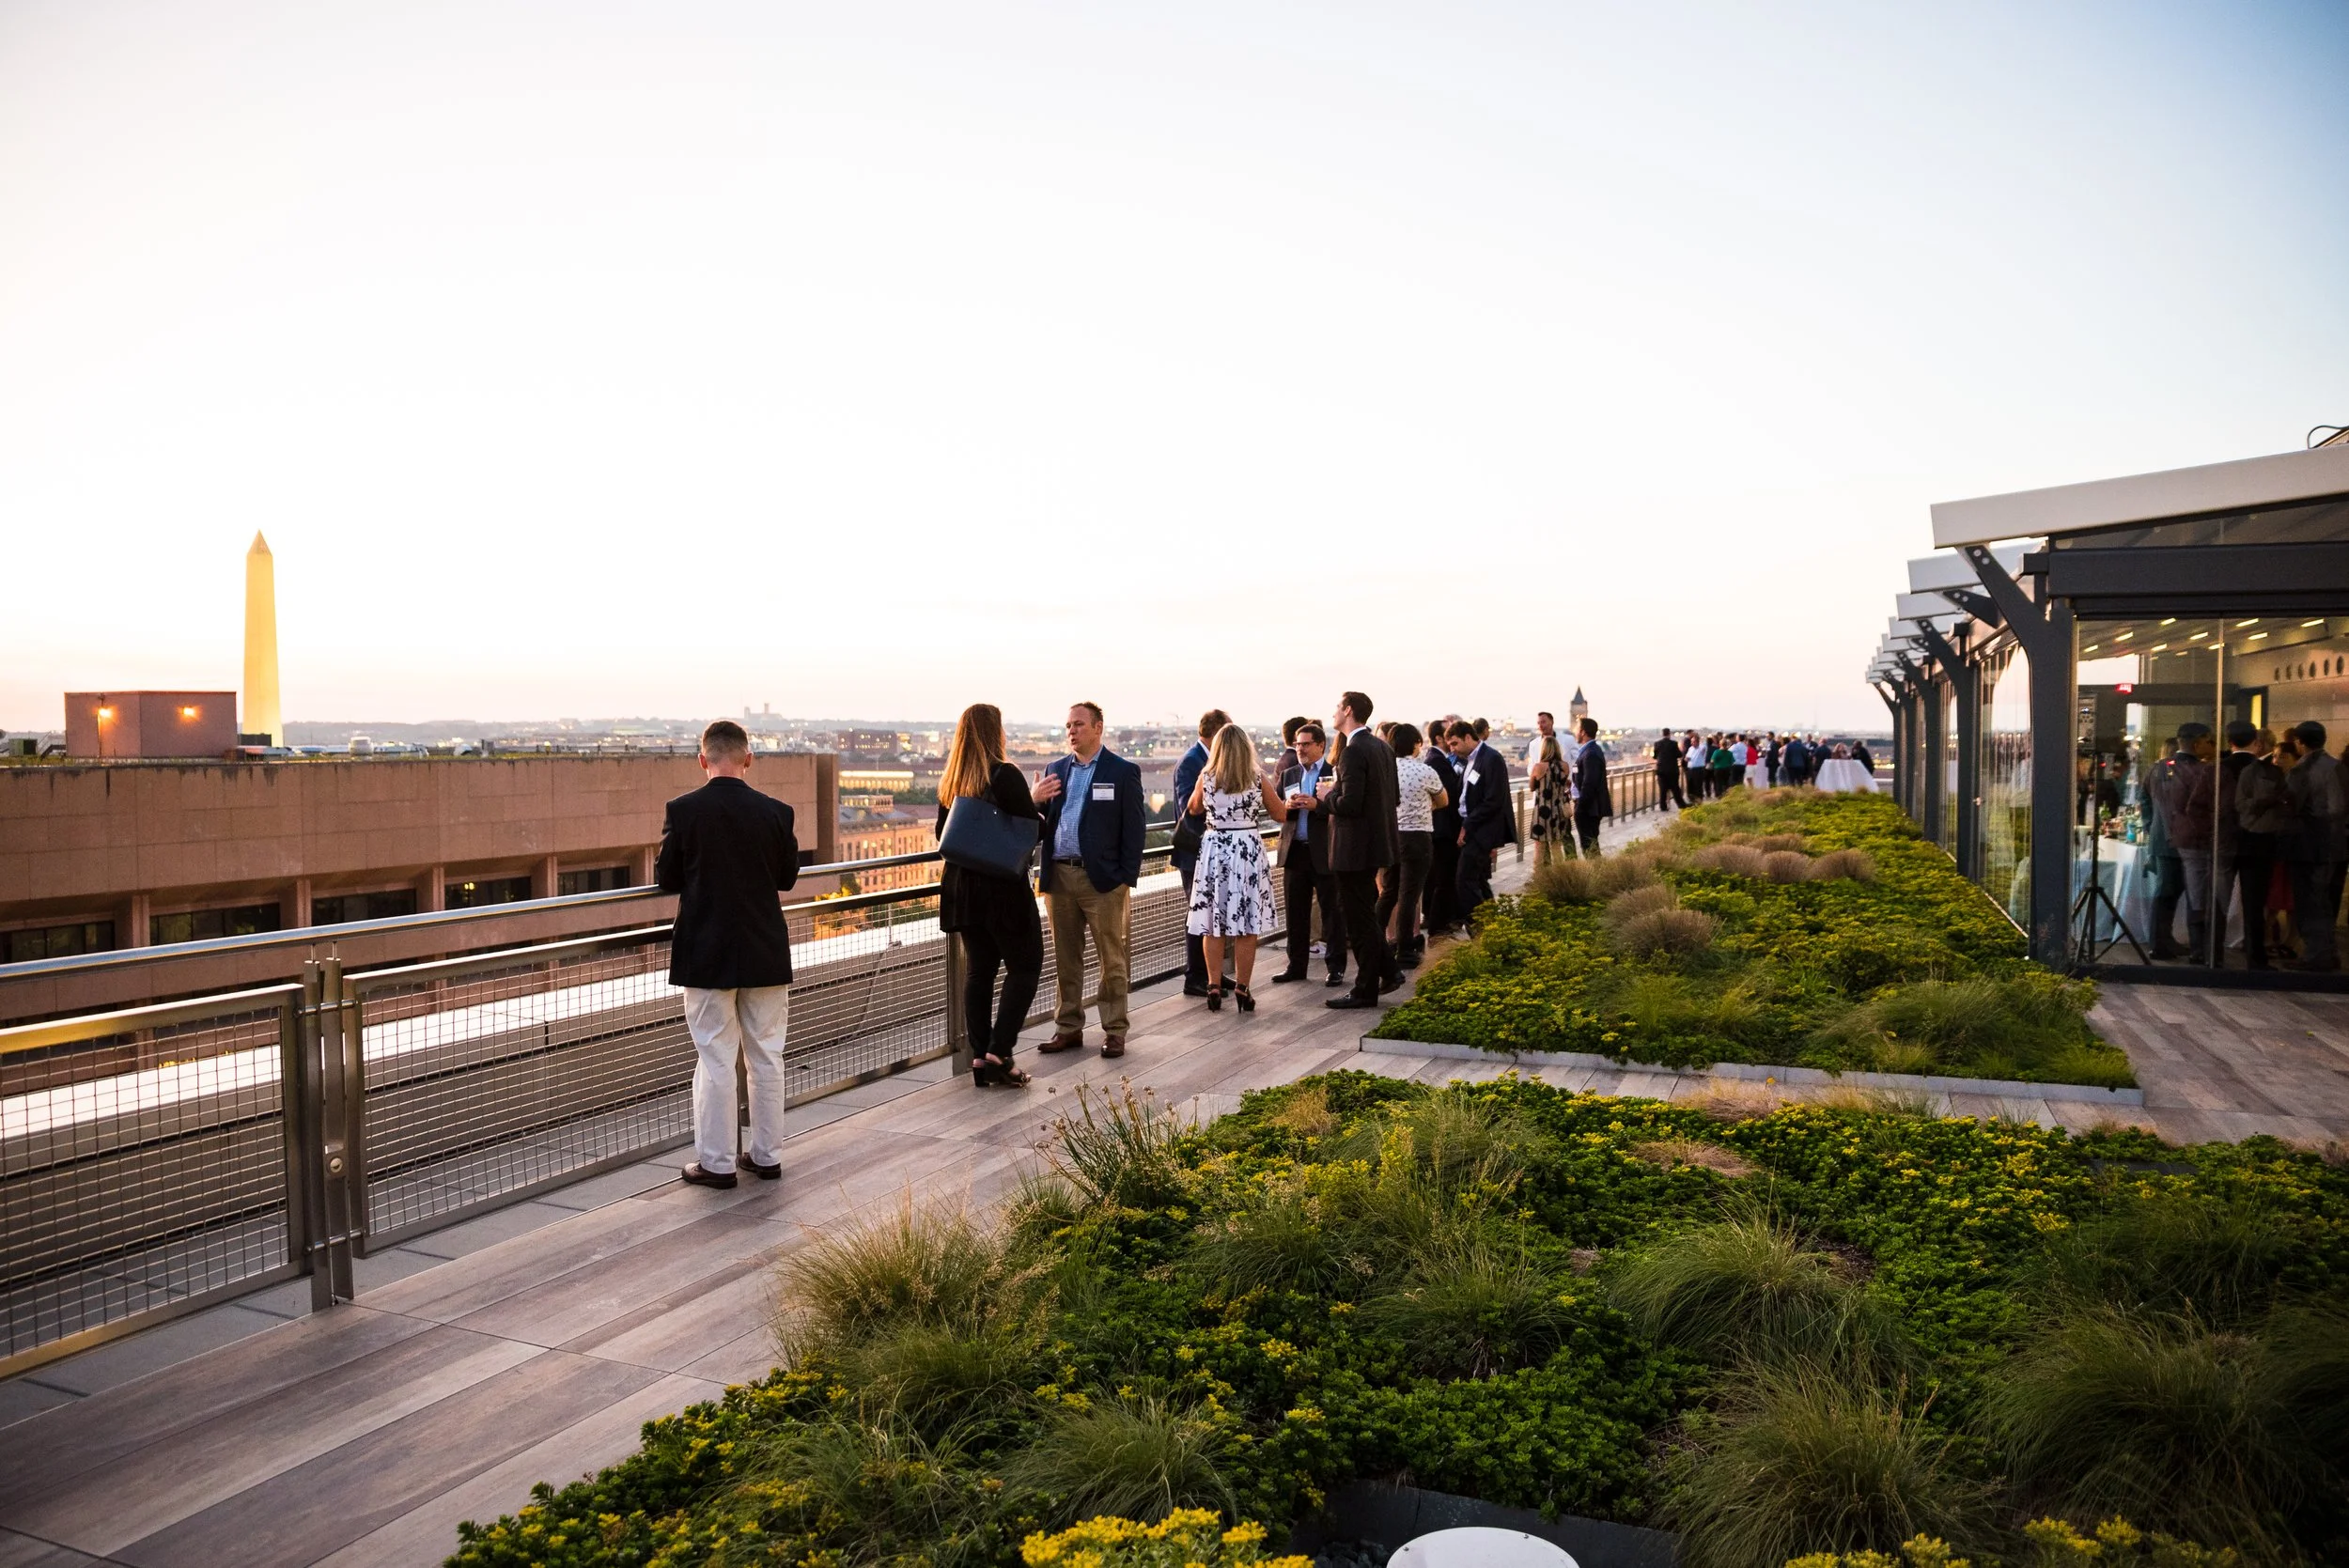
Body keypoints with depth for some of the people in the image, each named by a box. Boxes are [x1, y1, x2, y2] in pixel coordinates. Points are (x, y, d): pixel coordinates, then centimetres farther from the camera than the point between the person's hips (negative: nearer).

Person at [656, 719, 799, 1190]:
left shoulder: (683, 811, -11)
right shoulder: (775, 811, -5)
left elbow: (666, 879, -3)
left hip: (707, 955, -2)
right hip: (766, 954, 2)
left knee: (715, 1060, 6)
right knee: (766, 1057, 12)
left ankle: (717, 1162, 11)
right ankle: (767, 1155, 20)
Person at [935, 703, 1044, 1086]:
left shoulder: (950, 782, 7)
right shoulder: (1005, 775, -14)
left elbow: (943, 833, 15)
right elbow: (1033, 829, -13)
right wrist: (1039, 804, 6)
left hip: (963, 886, 7)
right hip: (1003, 887, -6)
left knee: (978, 970, 11)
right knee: (1024, 966, 4)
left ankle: (979, 1057, 11)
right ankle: (998, 1054, -4)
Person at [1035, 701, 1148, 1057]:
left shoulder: (1123, 772, -2)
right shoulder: (1055, 769, 13)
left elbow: (1133, 830, -5)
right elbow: (1041, 822, 14)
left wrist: (1127, 879, -11)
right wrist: (1036, 801, -7)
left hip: (1102, 879, -5)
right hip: (1059, 877, 5)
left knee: (1111, 959, 1)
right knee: (1066, 959, 11)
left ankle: (1115, 1031, 10)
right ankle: (1069, 1028, 21)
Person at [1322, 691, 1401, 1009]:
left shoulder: (1354, 752, -20)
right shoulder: (1381, 747, 9)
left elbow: (1349, 804, -27)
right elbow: (1392, 796, 16)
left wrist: (1329, 795, -7)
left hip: (1354, 847, -9)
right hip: (1377, 839, 9)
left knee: (1359, 919, 0)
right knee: (1361, 913, 21)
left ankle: (1366, 991, 9)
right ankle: (1387, 970, 22)